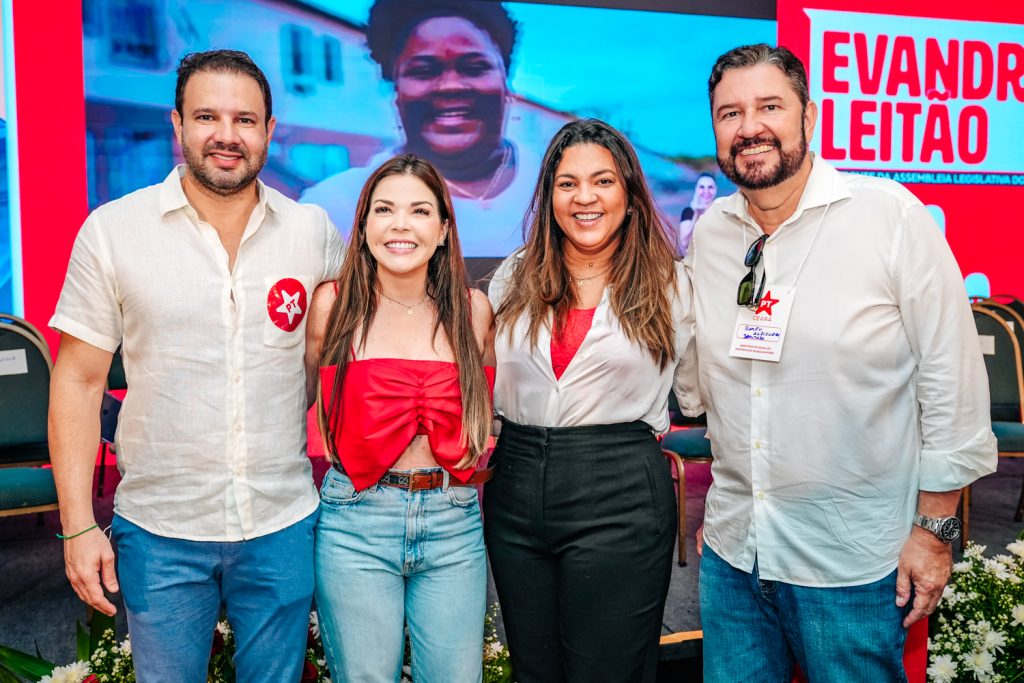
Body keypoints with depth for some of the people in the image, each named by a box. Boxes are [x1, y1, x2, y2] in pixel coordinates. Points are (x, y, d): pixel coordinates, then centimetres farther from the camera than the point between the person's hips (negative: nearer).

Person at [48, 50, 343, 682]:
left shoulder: (315, 231, -2)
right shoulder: (111, 231, -5)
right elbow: (80, 381, -3)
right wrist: (79, 525, -6)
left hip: (283, 528, 1)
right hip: (160, 533, -1)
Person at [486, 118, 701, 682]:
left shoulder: (670, 284, -1)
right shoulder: (515, 277, 8)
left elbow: (695, 394, 9)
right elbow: (485, 383, 17)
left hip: (620, 499, -4)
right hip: (517, 492, 4)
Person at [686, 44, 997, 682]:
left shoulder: (891, 216, -11)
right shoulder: (708, 233, 3)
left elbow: (952, 379, -9)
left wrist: (935, 529, -7)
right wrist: (719, 514, 12)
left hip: (855, 559, -4)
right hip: (732, 550, 4)